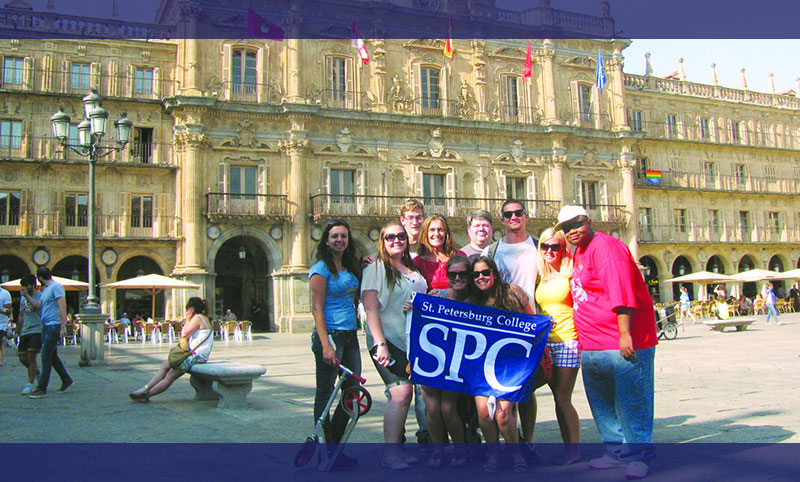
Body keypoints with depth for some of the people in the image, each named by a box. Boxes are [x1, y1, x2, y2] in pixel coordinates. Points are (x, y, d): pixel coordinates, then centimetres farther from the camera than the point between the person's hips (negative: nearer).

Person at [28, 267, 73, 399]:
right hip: (46, 326, 9)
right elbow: (39, 306, 15)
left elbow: (62, 307, -17)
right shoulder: (45, 289, 20)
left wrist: (63, 327, -21)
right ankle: (66, 381, 23)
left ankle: (42, 389, -5)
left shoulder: (56, 286, -10)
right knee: (52, 356, 13)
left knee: (46, 356, -8)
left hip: (54, 326, -9)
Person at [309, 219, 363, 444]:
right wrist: (326, 345, -22)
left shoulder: (350, 267, 14)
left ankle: (335, 438, 25)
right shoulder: (321, 269, -8)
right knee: (325, 394, 1)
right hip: (330, 334, -8)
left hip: (350, 335, 8)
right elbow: (317, 309, -13)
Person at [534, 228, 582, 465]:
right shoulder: (541, 276, 13)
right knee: (559, 398, 9)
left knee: (562, 399, -5)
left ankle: (574, 448, 8)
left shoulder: (571, 272, -5)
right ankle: (568, 447, 18)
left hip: (568, 340, -6)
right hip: (545, 341, 6)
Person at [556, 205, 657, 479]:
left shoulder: (604, 246, -12)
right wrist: (582, 339, 20)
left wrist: (625, 334, -26)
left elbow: (621, 292, -21)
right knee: (602, 405, 15)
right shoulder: (578, 254, 18)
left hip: (623, 343, -10)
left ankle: (638, 456, 10)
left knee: (630, 404, -1)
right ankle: (617, 452, 27)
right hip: (592, 346, 10)